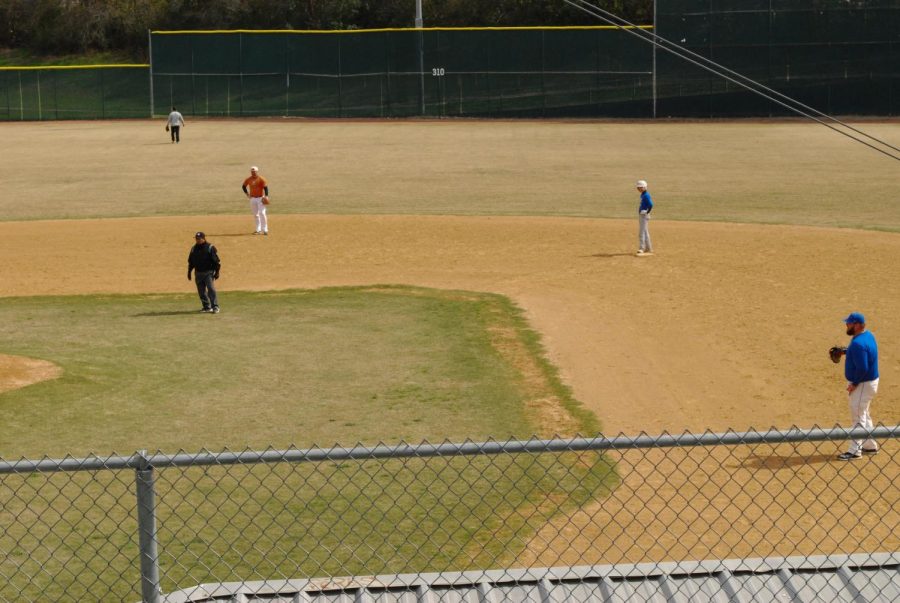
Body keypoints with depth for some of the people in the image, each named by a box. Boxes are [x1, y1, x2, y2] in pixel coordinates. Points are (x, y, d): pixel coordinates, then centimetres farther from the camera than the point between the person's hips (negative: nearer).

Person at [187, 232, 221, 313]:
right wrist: (189, 272, 15)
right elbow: (190, 262, 18)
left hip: (208, 272, -5)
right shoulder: (194, 249, 10)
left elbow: (216, 261, -6)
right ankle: (207, 307, 16)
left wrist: (217, 272, -11)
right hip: (198, 273, 5)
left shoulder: (210, 248, -6)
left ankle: (215, 307, -14)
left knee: (211, 289, -15)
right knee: (201, 291, 7)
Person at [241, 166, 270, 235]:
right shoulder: (248, 180, 5)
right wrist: (247, 193, 9)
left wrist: (266, 196, -26)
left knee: (262, 213, -14)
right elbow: (243, 186, 20)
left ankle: (265, 230, -13)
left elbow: (265, 187, -14)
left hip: (260, 198, -5)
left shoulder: (261, 179, -9)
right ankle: (258, 229, 20)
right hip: (253, 198, 5)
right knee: (255, 214, 11)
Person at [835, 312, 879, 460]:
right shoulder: (868, 335, 4)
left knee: (858, 417, -1)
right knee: (863, 415, 22)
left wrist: (854, 384, -18)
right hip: (869, 381, 10)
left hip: (862, 384, -10)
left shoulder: (858, 343, -28)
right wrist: (845, 351, 10)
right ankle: (870, 445, 32)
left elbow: (862, 368, -30)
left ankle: (855, 450, 7)